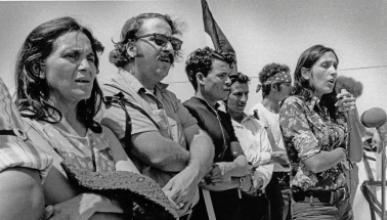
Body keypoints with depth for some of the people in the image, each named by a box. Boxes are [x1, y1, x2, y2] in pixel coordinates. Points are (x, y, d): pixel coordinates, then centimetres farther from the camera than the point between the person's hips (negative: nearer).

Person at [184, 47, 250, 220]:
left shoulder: (223, 117, 12)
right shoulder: (188, 112, -15)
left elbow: (242, 163, 4)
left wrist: (228, 168, -17)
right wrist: (238, 181, -7)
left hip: (231, 204, 8)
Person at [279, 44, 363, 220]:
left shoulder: (332, 107, 6)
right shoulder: (293, 105, -14)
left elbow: (356, 156, 5)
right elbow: (315, 162, -22)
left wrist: (350, 116, -6)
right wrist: (341, 152, -3)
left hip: (344, 200, 7)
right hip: (313, 205, -7)